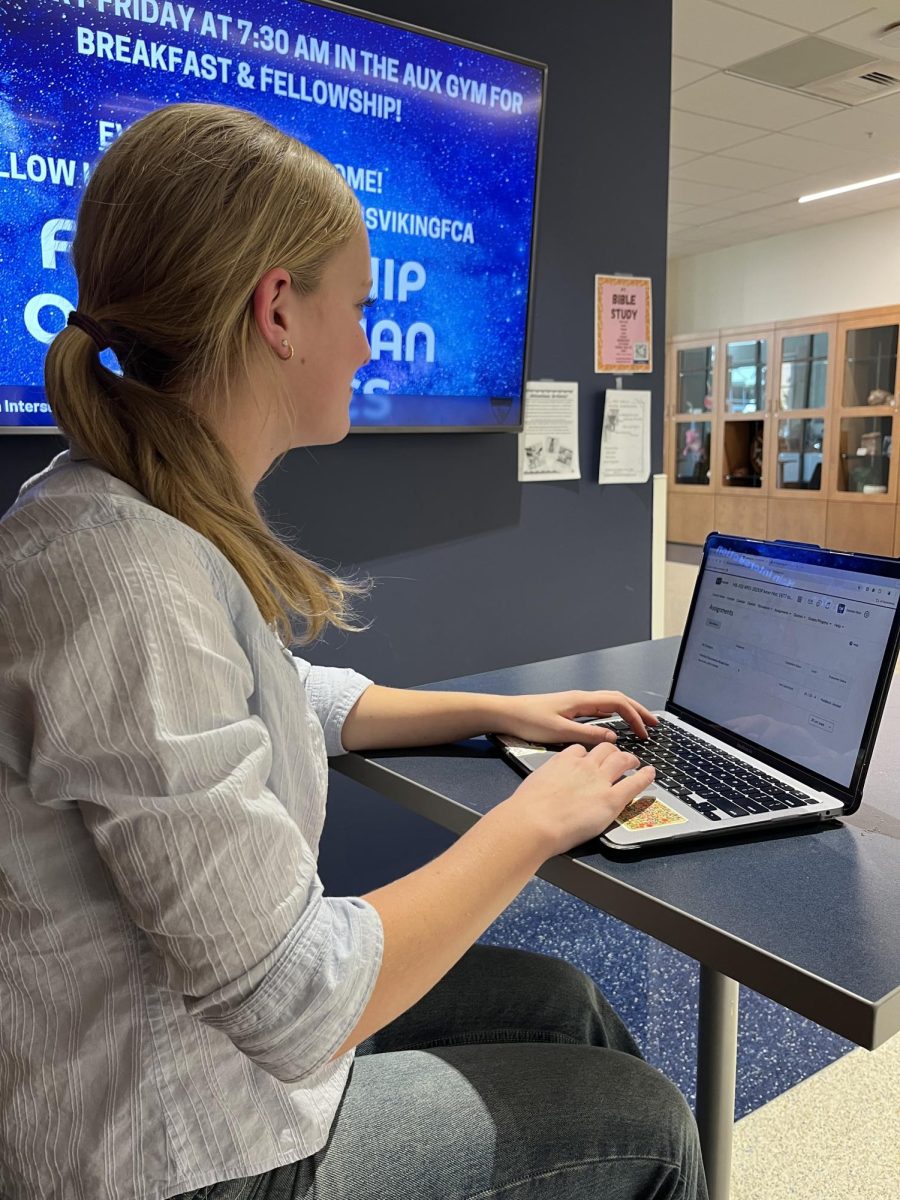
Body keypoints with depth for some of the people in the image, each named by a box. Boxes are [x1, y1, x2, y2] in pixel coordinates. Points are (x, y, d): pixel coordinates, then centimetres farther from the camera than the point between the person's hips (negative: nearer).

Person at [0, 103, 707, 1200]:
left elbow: (286, 704, 14)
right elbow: (296, 1004, -29)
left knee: (564, 1002, 19)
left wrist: (500, 711, 10)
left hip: (229, 1021, 8)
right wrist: (534, 821, -17)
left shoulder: (160, 519, -2)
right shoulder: (128, 579, -33)